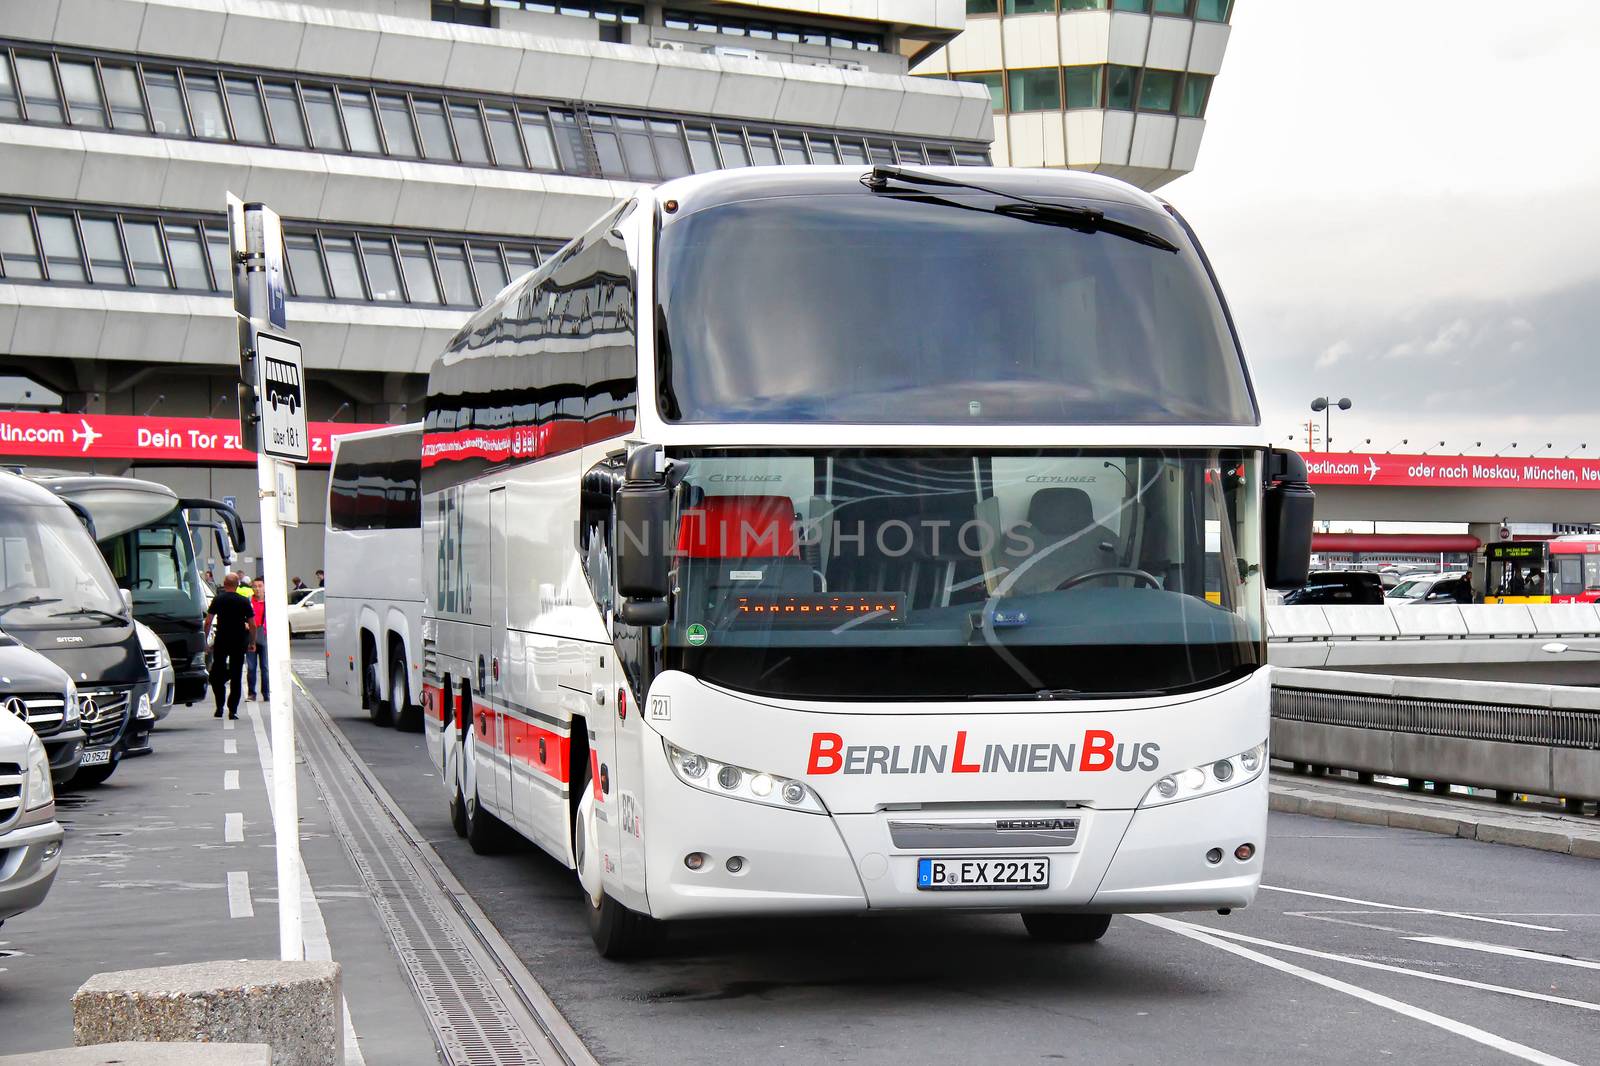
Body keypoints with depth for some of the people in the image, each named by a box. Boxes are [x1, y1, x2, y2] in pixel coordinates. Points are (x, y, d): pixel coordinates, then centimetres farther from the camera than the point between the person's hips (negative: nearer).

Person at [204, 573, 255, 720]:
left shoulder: (218, 599, -1)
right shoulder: (244, 601, 1)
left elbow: (208, 622, -5)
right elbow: (252, 625, 0)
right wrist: (252, 642, 10)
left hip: (221, 641, -1)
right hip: (239, 642, 1)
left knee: (217, 675, 12)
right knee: (236, 677, 6)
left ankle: (219, 707, 4)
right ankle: (233, 710, 3)